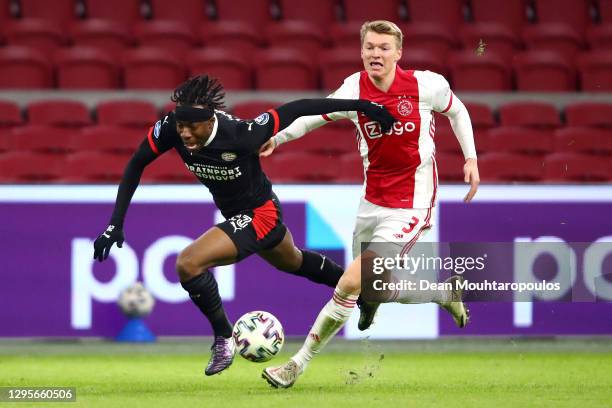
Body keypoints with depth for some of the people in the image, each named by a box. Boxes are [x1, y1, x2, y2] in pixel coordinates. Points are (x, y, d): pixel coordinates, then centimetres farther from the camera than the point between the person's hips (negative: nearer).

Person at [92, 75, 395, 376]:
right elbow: (136, 165, -8)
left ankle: (223, 338, -1)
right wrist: (115, 223, -13)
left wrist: (361, 106, -20)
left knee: (188, 263, -23)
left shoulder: (240, 135, -38)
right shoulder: (170, 129, -25)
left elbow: (296, 109, -28)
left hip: (260, 214, -7)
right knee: (293, 262, 33)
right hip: (233, 213, 7)